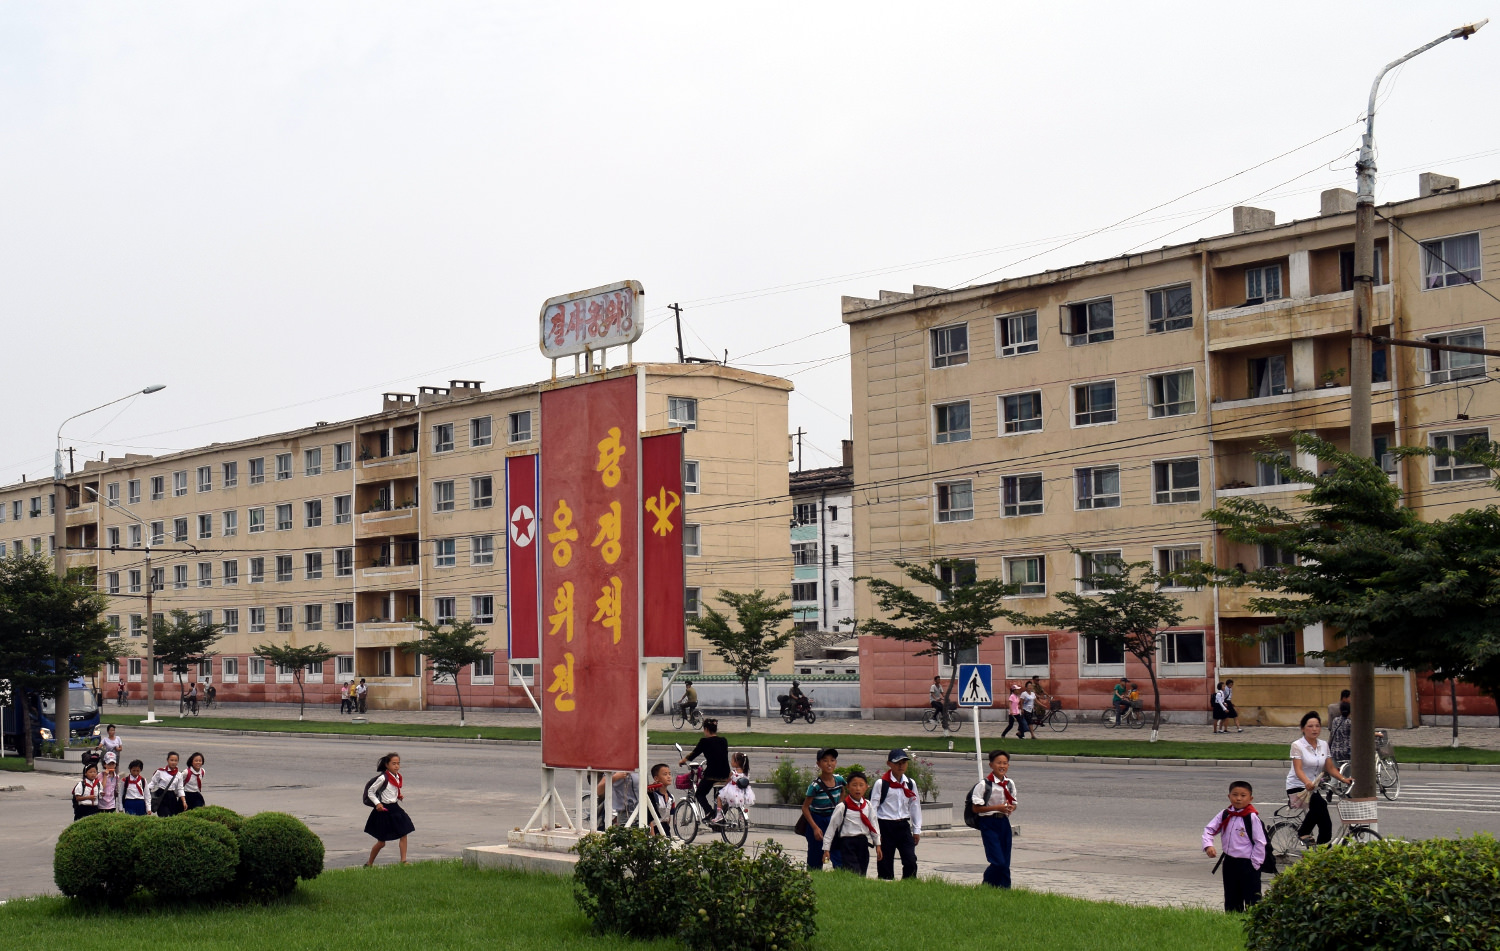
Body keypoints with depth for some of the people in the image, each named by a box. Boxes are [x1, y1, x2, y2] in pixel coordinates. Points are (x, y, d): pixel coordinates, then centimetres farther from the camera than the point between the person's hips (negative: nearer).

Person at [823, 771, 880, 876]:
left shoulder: (868, 805, 6)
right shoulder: (842, 807, -7)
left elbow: (874, 825, 14)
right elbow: (832, 827, -4)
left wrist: (878, 845, 14)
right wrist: (826, 849, -5)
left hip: (863, 843, 5)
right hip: (847, 842, -5)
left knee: (862, 874, 8)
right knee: (854, 874, -13)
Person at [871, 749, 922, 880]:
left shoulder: (910, 783, 7)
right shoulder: (881, 783, -7)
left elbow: (915, 806, 13)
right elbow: (873, 807, -6)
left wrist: (917, 830, 11)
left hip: (904, 825, 4)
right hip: (886, 826, -4)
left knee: (911, 860, -4)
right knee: (885, 861, 1)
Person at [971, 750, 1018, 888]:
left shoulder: (1010, 784, 8)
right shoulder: (984, 784, -12)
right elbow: (976, 808, -12)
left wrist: (1011, 808, -5)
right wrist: (997, 807, -19)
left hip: (1004, 822, 6)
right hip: (989, 823, -6)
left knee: (1006, 863, 6)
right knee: (998, 862, -12)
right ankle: (986, 887, 9)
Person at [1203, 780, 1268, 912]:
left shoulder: (1252, 817, -12)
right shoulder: (1225, 815, 4)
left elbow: (1260, 842, -10)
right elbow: (1209, 829, 7)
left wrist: (1255, 863, -10)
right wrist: (1208, 845, -11)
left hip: (1248, 864, -6)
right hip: (1229, 862, 6)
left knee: (1251, 899, -1)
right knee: (1231, 898, 15)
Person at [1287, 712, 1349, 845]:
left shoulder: (1323, 745, 8)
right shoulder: (1297, 745, -9)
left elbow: (1330, 768, 8)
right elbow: (1298, 769, -21)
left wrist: (1344, 779, -10)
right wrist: (1307, 782, -41)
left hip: (1314, 788, 6)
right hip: (1297, 787, -6)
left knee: (1324, 824, -9)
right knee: (1320, 804, -31)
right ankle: (1303, 833, -21)